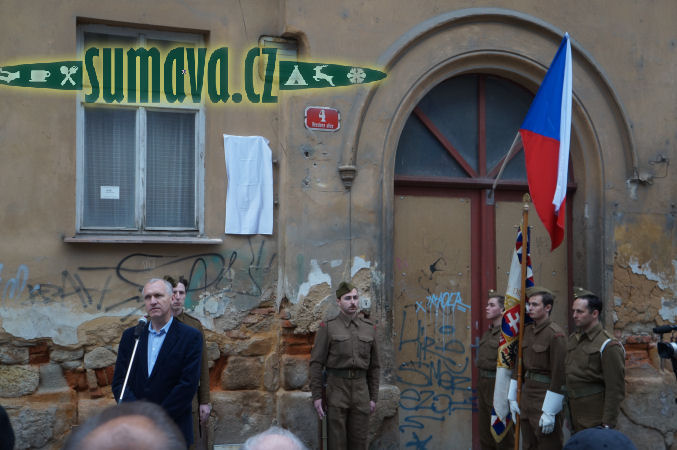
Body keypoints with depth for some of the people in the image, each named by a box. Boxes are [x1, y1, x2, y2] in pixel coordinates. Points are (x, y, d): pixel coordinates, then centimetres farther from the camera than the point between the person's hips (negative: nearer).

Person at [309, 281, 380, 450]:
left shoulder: (369, 328, 8)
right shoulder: (327, 327, -2)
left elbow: (374, 365, 12)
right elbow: (316, 363, -4)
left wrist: (373, 397, 8)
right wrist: (316, 396, -10)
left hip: (360, 391, 3)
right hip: (336, 391, -3)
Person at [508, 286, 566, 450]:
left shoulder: (555, 334, -15)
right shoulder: (527, 330, 9)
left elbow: (559, 373, -17)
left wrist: (549, 413, -18)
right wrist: (512, 398, 13)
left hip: (545, 397, -8)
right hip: (527, 392, 8)